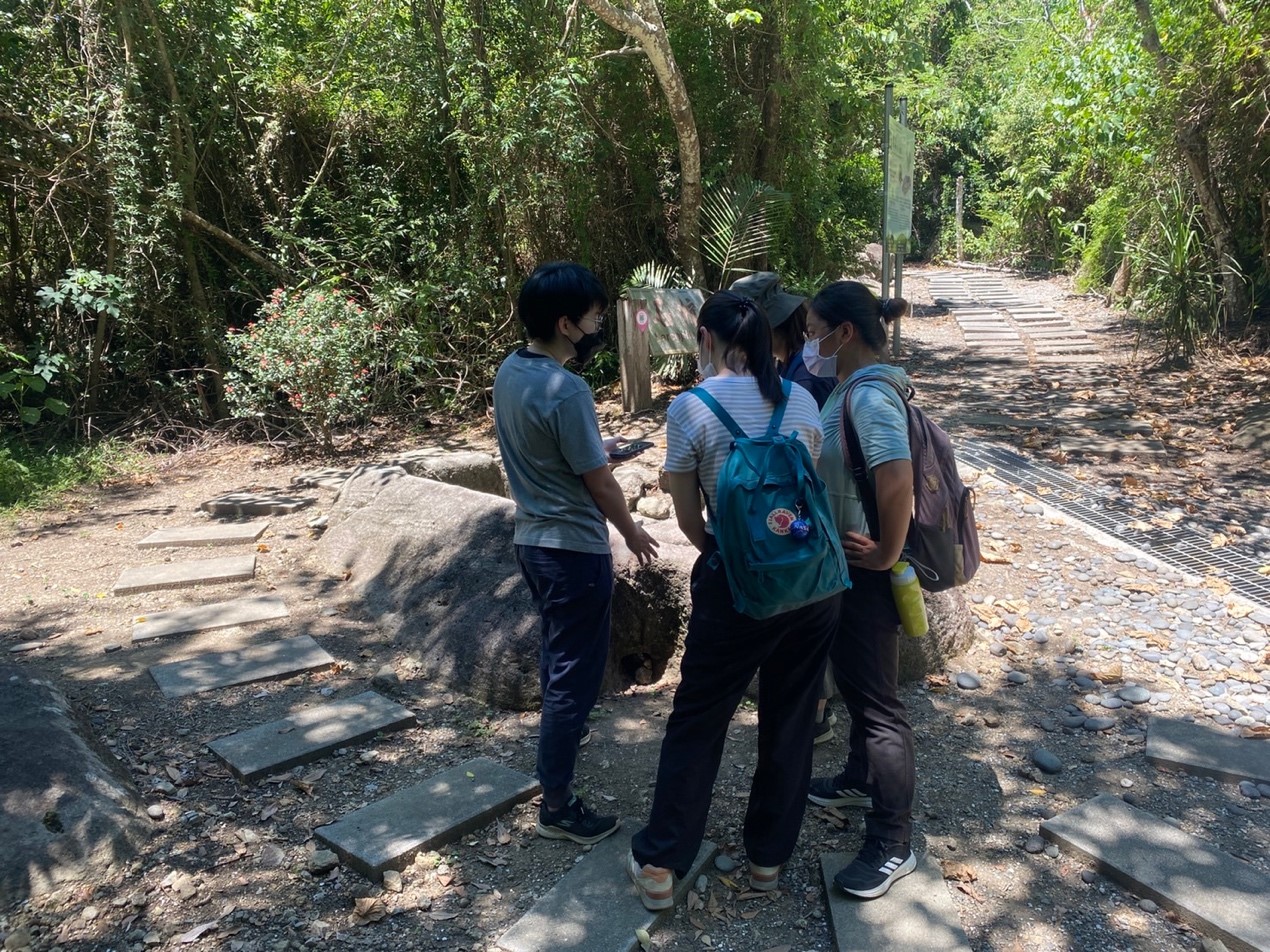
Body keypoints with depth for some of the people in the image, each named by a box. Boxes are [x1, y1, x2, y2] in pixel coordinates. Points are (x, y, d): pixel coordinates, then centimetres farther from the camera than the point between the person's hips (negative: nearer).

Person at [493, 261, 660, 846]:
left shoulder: (509, 371, 2)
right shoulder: (566, 391, -24)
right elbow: (598, 480, -15)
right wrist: (633, 533, -1)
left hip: (532, 536, 9)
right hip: (573, 548, -9)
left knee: (558, 654, 28)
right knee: (577, 672, 2)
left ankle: (559, 734, 50)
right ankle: (557, 807, 12)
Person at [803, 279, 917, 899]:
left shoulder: (870, 395, -24)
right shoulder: (847, 387, 7)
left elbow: (897, 479, -37)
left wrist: (887, 553, -26)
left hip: (864, 573, -10)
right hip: (841, 565, 10)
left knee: (876, 697, 0)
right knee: (851, 680, 24)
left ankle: (892, 846, 13)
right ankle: (861, 780, 46)